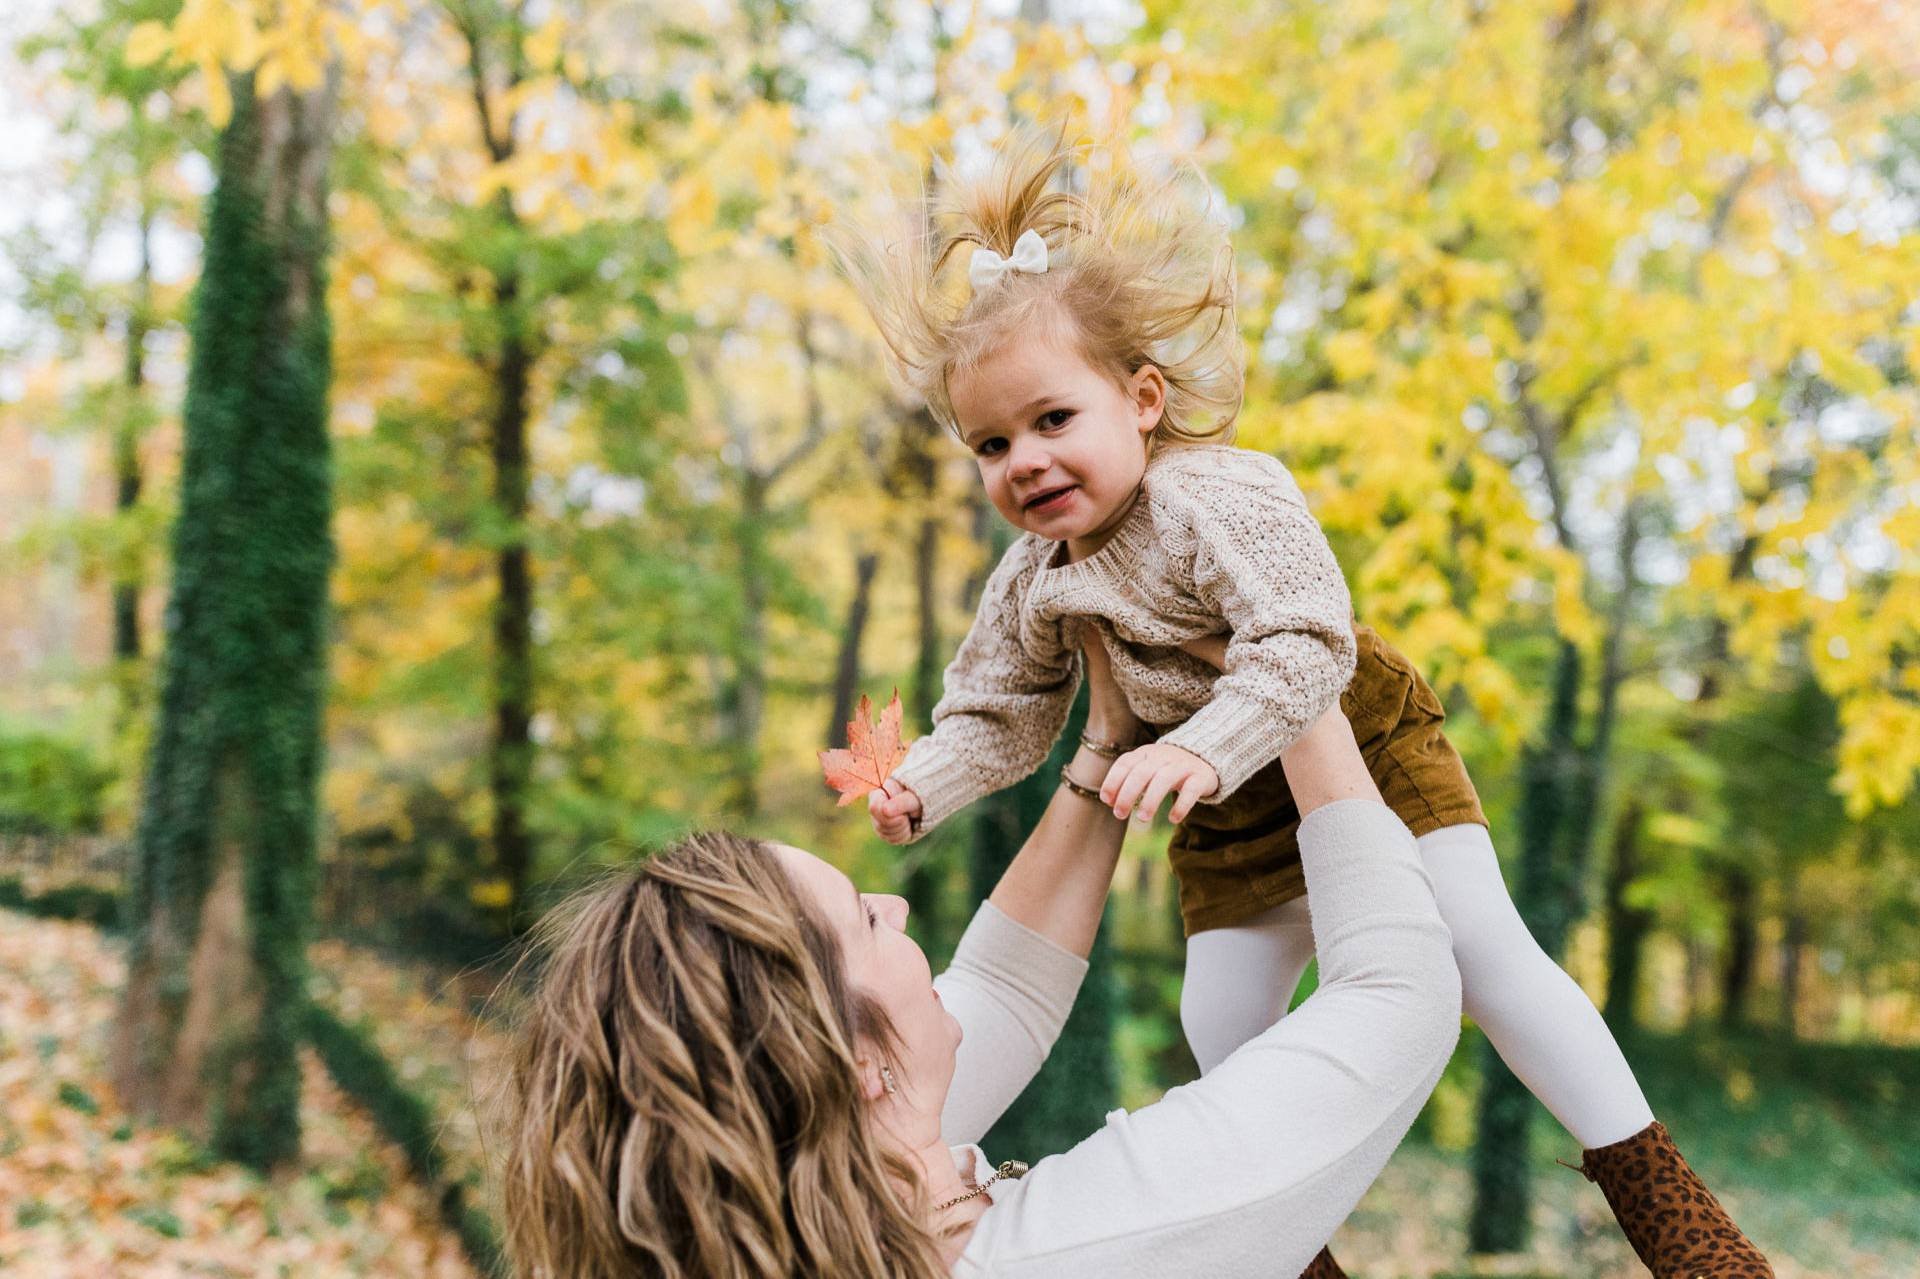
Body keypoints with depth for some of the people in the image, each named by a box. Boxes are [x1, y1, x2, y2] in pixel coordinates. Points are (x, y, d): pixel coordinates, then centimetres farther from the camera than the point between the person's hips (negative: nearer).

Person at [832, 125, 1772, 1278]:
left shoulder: (1223, 499, -29)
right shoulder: (1033, 583, -7)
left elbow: (1307, 644, -39)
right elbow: (1000, 714, 4)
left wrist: (1205, 747, -52)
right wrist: (921, 789, -14)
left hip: (1359, 740, -6)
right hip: (1232, 814, 7)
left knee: (1482, 945, -15)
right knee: (1220, 1028, 3)